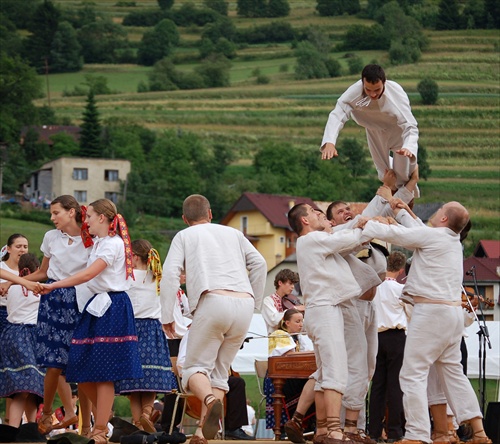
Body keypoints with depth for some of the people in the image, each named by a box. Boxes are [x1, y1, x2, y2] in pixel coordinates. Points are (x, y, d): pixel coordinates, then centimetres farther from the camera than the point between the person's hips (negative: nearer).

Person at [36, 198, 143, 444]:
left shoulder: (113, 244, -12)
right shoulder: (98, 244, 19)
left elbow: (88, 274, -21)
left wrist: (53, 285, -22)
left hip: (112, 308, -10)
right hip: (98, 305, 10)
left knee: (103, 372, -7)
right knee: (82, 370, 7)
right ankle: (103, 419, 21)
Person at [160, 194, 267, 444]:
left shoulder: (184, 236, 17)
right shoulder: (233, 233, 26)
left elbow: (170, 273, 2)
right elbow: (259, 263, 14)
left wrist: (167, 315, 3)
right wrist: (255, 302, 21)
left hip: (213, 302, -4)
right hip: (244, 304, 4)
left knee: (196, 367, 2)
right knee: (220, 371, 11)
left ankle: (210, 400, -32)